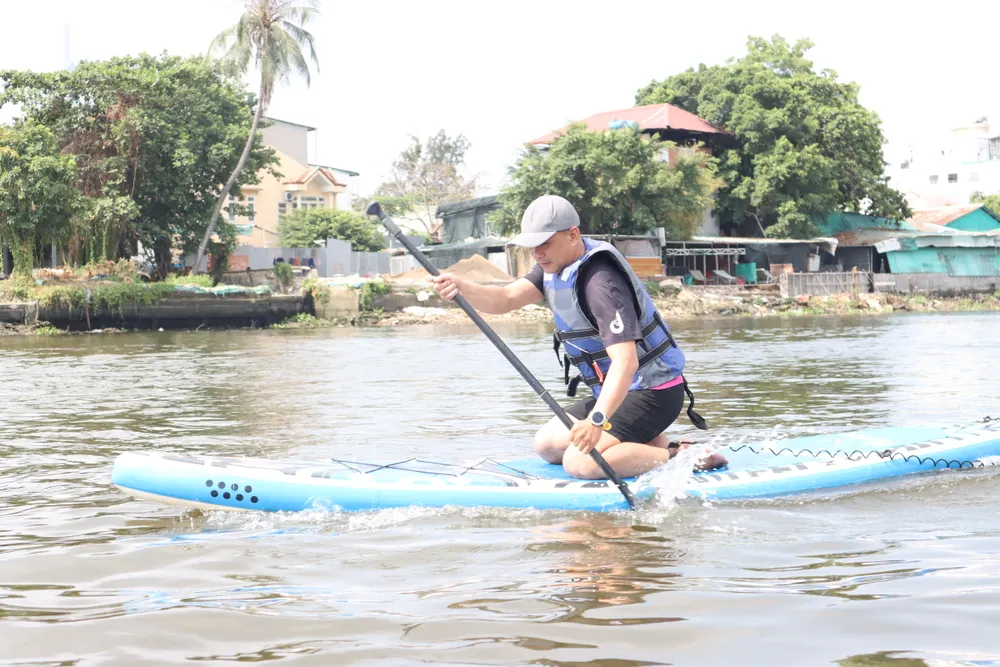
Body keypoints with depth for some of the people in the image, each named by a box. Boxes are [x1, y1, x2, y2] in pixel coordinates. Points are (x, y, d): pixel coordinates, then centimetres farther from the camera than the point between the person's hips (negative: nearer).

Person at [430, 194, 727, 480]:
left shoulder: (600, 283, -26)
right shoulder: (555, 264, 4)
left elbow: (626, 361, -36)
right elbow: (505, 300, -7)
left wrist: (598, 419, -47)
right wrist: (462, 287, -27)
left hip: (653, 392, -10)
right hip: (617, 391, 10)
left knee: (580, 463, -24)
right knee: (547, 445, 12)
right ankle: (654, 443, 11)